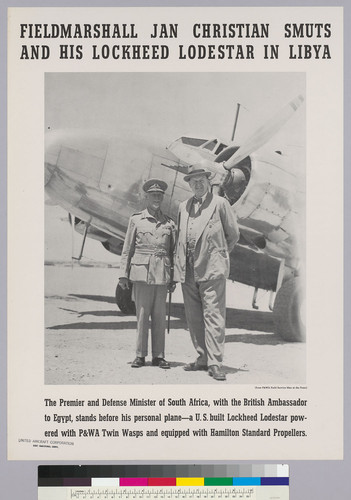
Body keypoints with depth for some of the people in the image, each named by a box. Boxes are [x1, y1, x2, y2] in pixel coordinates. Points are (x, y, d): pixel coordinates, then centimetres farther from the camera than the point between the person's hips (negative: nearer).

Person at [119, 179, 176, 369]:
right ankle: (140, 355, 9)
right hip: (141, 272, -2)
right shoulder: (136, 219, 5)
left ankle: (158, 355, 12)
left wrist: (174, 277, 8)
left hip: (162, 274, 2)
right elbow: (127, 249, 6)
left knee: (160, 315, 4)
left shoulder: (169, 222, 10)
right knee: (142, 314, 0)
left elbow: (173, 251, 12)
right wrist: (123, 274, 2)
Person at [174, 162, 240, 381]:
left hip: (212, 268, -5)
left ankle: (215, 363, -7)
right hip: (188, 270, 5)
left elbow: (233, 234, 8)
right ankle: (203, 358, 17)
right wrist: (179, 263, 15)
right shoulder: (183, 207, 17)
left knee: (213, 316, -8)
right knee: (194, 318, 7)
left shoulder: (220, 203, 2)